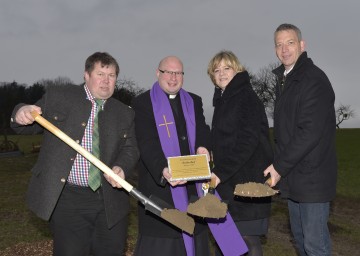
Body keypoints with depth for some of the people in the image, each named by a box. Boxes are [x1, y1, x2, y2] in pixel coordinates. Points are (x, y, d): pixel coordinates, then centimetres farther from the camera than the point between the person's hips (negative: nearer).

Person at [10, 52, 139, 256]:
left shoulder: (124, 113, 12)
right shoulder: (57, 97, 4)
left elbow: (130, 149, 8)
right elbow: (30, 126, 7)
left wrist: (121, 168, -14)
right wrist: (21, 114, -18)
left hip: (111, 202, 3)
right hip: (68, 200, -2)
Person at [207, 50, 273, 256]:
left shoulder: (247, 98, -10)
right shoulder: (222, 100, 14)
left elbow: (247, 143, -19)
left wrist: (219, 173, -20)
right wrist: (217, 171, 9)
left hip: (247, 182, -8)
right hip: (228, 182, 8)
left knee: (247, 236, -2)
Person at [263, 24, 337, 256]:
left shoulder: (314, 79, -14)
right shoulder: (284, 80, 14)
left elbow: (311, 132, -21)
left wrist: (280, 166, -17)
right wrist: (278, 164, 8)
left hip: (312, 177, -8)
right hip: (293, 176, 9)